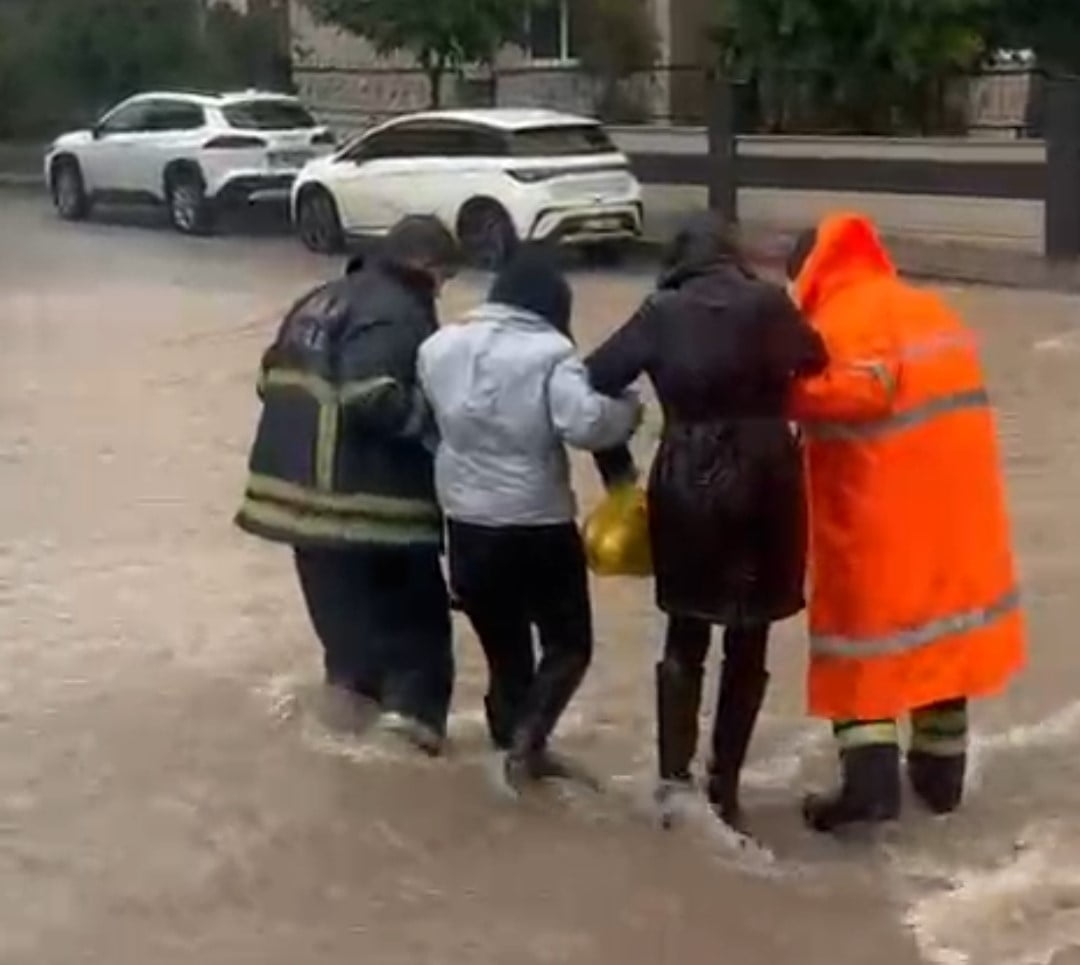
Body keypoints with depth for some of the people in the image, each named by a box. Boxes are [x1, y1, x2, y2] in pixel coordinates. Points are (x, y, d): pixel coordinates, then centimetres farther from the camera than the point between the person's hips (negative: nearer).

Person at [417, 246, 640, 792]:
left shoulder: (439, 347, 4)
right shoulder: (549, 352, -14)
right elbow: (585, 423, -25)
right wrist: (628, 411, -7)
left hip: (468, 524, 5)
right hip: (539, 524, -5)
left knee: (503, 649, 17)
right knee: (569, 643, 10)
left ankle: (516, 744, 20)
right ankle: (527, 734, -8)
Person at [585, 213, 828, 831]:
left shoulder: (662, 314, 0)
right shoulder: (768, 305, 0)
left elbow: (596, 383, -2)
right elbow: (818, 371, -4)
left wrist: (617, 468, 6)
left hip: (685, 485, 1)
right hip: (765, 484, 0)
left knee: (685, 637, 17)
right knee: (749, 645, 13)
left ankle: (674, 777, 3)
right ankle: (725, 790, 14)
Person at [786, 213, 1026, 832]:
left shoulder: (837, 323, -11)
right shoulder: (931, 310, 16)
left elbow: (860, 391, -27)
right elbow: (941, 391, 16)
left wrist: (786, 391, -20)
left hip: (877, 514, -7)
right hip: (952, 506, 7)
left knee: (867, 631, 2)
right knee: (940, 623, 17)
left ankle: (871, 778, -6)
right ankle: (940, 772, 25)